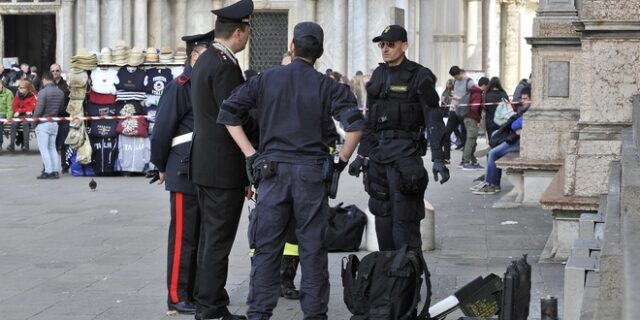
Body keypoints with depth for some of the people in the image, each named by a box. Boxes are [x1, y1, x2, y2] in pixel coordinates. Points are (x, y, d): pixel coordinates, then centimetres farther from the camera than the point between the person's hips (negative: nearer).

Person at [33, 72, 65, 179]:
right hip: (54, 123, 6)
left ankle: (48, 171, -3)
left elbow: (38, 110, -16)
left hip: (43, 124, -6)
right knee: (52, 148, 13)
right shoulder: (60, 92, 4)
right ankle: (55, 171, 10)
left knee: (43, 149, 0)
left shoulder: (43, 92, -16)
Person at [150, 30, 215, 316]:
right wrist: (161, 167, -4)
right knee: (184, 236, -3)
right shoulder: (179, 86, -10)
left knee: (203, 235, 12)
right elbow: (161, 131, -11)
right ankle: (178, 297, 4)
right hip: (186, 174, -7)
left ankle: (197, 291, 20)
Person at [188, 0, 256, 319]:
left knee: (210, 238, 15)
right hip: (224, 168, -10)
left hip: (205, 165, 10)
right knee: (218, 241, -4)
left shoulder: (205, 60, 12)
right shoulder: (225, 66, -18)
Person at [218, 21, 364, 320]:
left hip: (272, 171, 1)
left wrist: (250, 154, 3)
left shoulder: (265, 79, 5)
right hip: (312, 173, -1)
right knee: (313, 248, 5)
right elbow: (355, 124, -12)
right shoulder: (327, 86, 0)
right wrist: (342, 160, 1)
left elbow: (228, 113, 1)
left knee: (267, 247, 6)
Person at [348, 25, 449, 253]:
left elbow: (434, 118, -11)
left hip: (405, 152, -7)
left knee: (404, 219, -9)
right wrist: (361, 155, 18)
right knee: (382, 216, 11)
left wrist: (438, 159, -18)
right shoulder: (378, 76, 14)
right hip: (378, 152, 7)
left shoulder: (419, 76, -6)